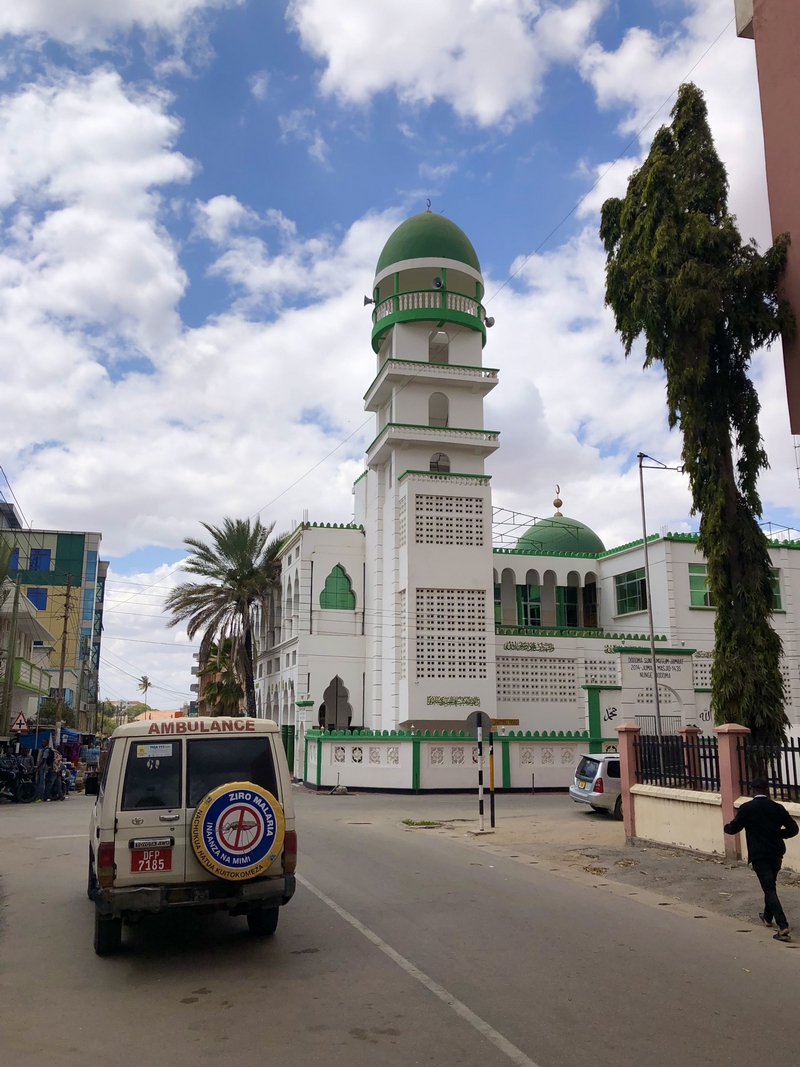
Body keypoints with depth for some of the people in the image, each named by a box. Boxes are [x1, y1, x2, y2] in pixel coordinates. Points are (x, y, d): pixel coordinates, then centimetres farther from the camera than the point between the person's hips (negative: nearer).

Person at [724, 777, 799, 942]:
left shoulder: (747, 808, -11)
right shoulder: (777, 808, -1)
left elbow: (733, 828, -6)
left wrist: (726, 827, 17)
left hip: (759, 856, -5)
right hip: (776, 853, 5)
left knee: (770, 890, -5)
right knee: (770, 885, 24)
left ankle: (783, 927, -15)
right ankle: (768, 916, 40)